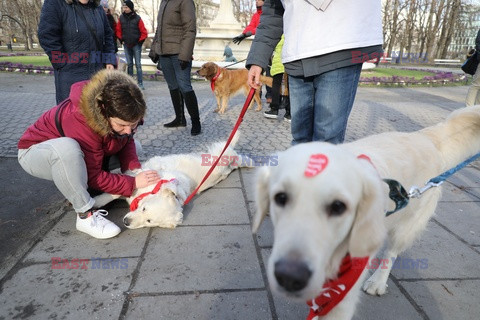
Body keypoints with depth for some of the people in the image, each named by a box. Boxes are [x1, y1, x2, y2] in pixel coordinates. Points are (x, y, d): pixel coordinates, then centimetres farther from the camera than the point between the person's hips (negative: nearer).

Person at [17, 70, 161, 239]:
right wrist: (133, 183, -33)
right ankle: (86, 215, -25)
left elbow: (127, 141, -6)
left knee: (135, 147, 1)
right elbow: (93, 176, -32)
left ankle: (77, 190, -1)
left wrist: (135, 169, -23)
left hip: (76, 155, 7)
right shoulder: (80, 119, -39)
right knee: (66, 148, -42)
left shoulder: (123, 113, -21)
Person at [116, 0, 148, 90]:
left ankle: (140, 84, -2)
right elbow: (118, 30, 13)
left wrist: (140, 41, -5)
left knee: (138, 64, -3)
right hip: (126, 45, 3)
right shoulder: (121, 18, 3)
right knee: (129, 64, 9)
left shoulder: (137, 18, -5)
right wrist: (121, 40, 4)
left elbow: (144, 32, -3)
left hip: (136, 45, -3)